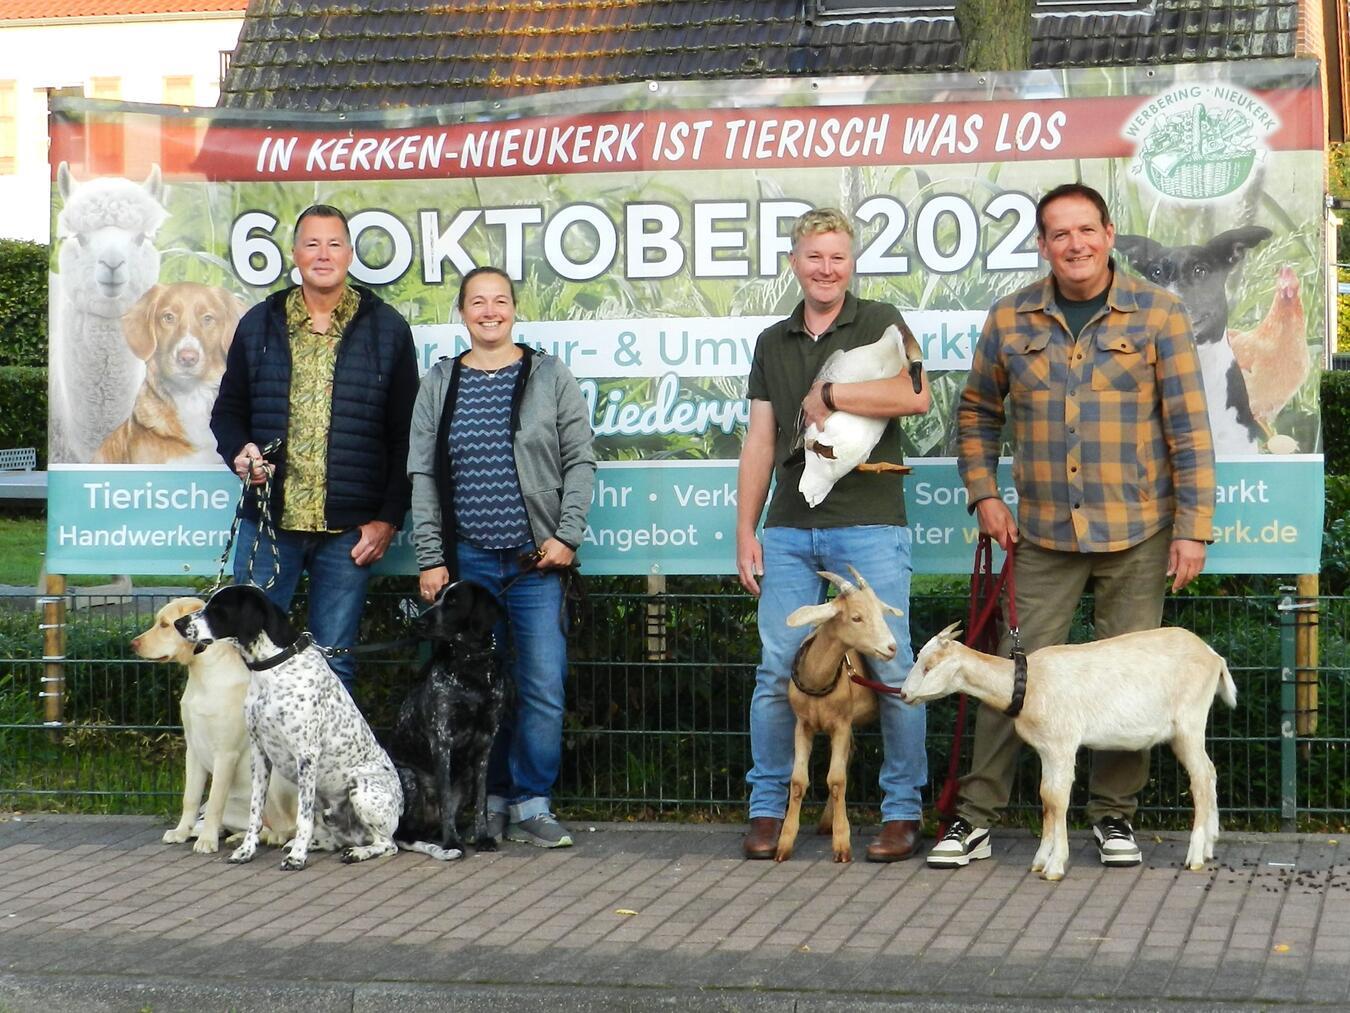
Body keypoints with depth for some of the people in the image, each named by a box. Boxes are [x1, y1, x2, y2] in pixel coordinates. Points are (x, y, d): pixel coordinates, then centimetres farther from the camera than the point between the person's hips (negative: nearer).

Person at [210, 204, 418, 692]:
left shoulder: (387, 330, 4)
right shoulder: (259, 324, 9)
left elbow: (405, 435, 3)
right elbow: (227, 410, 15)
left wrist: (388, 518, -3)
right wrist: (240, 452, -7)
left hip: (349, 528, -2)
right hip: (268, 523, 2)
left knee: (334, 661, 4)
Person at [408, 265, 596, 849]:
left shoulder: (550, 377, 5)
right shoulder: (439, 384, 10)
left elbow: (580, 460, 4)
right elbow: (422, 474, 8)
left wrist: (567, 536, -7)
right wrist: (430, 559, 2)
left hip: (537, 562, -1)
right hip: (466, 561, 1)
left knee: (543, 689, -5)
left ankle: (532, 805, 5)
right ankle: (491, 802, 13)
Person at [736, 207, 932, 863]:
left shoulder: (879, 324, 2)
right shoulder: (774, 344, 16)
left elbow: (915, 396, -15)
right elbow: (760, 442, 15)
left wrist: (828, 396, -11)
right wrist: (745, 531, 9)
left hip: (869, 523, -4)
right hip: (789, 529, 4)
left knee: (891, 669, -4)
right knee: (777, 671, 2)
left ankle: (903, 810, 5)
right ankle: (767, 809, 10)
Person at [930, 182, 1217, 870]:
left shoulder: (1157, 315, -3)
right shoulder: (1011, 321, 2)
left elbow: (1189, 427, -3)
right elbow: (976, 413, 15)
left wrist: (1194, 527, -7)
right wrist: (984, 496, 4)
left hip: (1138, 535, -1)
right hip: (1043, 536, 1)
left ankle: (1114, 813, 19)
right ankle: (975, 816, 8)